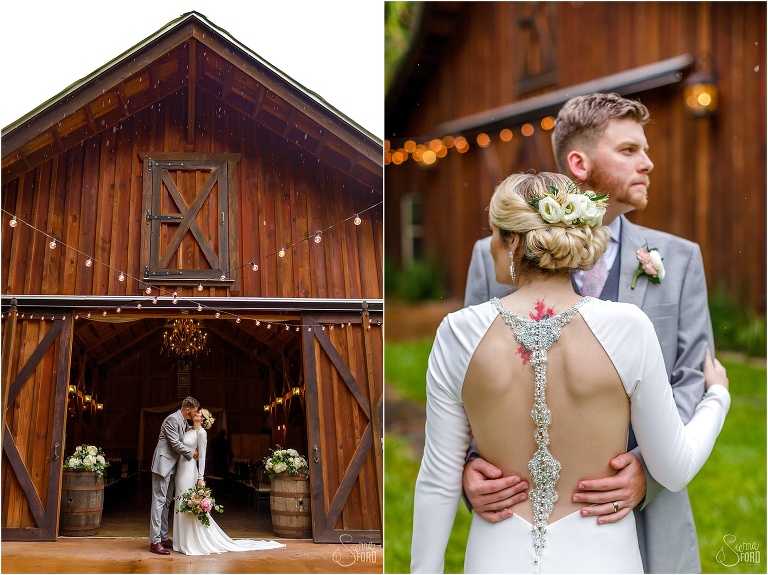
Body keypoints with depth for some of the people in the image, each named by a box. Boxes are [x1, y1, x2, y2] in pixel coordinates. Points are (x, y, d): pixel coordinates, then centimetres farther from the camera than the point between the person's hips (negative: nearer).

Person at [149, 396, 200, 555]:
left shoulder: (183, 422, 14)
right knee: (159, 501, -10)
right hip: (163, 464, -10)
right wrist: (192, 453, -8)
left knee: (166, 502, 12)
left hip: (171, 467, 10)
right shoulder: (172, 419, -15)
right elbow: (175, 443, -18)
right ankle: (155, 541, -12)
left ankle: (164, 537, 17)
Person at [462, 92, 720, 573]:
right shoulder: (497, 257, 2)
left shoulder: (679, 260, 6)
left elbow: (695, 382, 0)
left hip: (647, 521, 1)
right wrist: (469, 469, -16)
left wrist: (649, 469, -18)